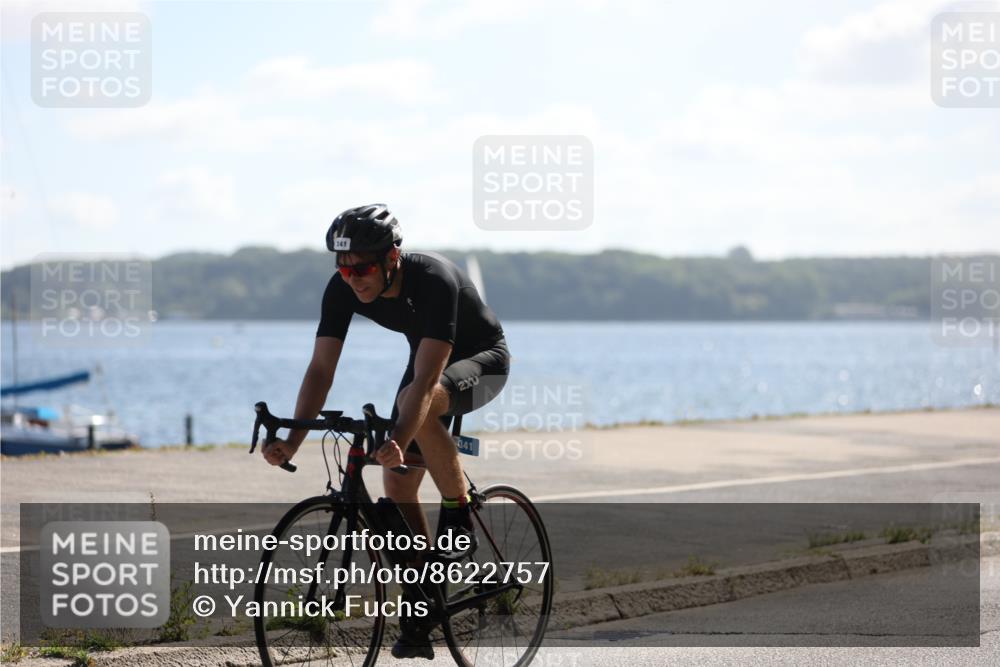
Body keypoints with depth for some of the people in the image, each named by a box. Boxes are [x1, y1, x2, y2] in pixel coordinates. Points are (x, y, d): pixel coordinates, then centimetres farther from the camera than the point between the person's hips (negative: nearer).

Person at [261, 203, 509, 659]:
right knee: (397, 486, -6)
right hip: (429, 362, 6)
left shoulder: (434, 280, -37)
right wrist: (292, 441, -35)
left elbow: (426, 377, -44)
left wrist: (398, 441, -57)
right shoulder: (343, 290, -20)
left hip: (483, 358, -6)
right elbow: (321, 369, -22)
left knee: (418, 402, -38)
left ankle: (459, 520, -20)